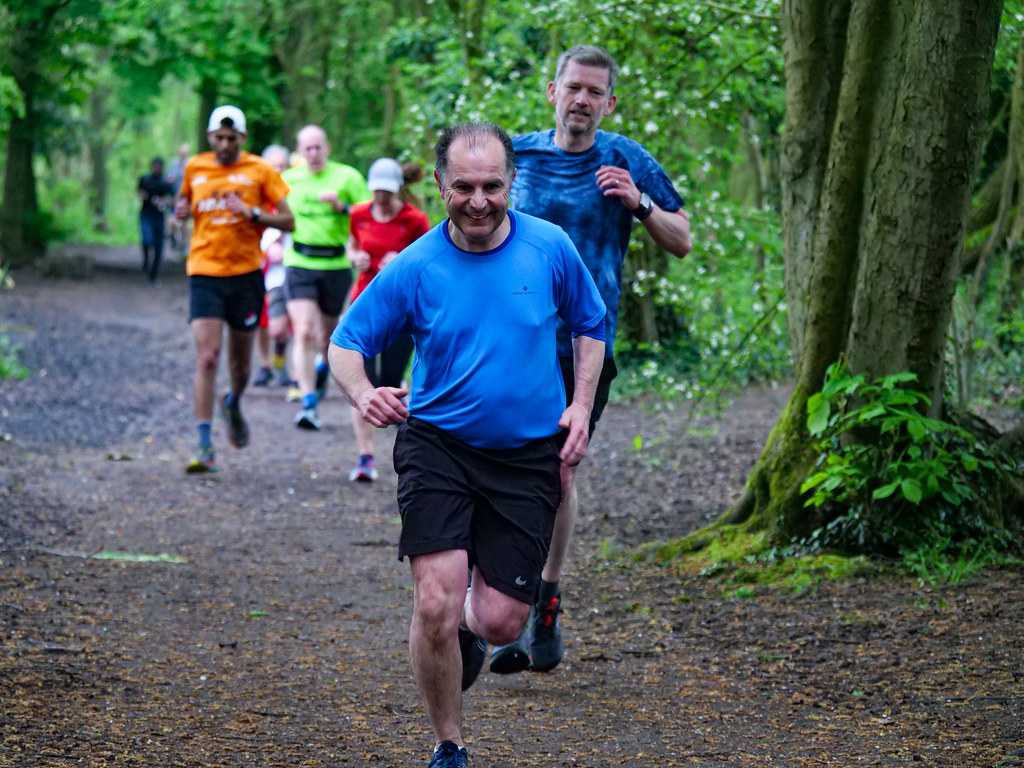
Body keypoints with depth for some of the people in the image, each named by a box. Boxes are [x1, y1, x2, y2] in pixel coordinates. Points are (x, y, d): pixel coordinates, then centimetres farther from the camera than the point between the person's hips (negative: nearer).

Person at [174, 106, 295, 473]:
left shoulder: (260, 171, -1)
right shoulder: (195, 168, 6)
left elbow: (288, 221, -2)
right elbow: (184, 201, 25)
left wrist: (253, 212, -18)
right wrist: (181, 209, 2)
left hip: (246, 274, 0)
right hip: (204, 274, 0)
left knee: (240, 361, 11)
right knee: (206, 358, -14)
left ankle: (233, 404, 46)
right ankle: (204, 446, -13)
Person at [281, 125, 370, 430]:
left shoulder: (348, 177, -2)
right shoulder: (289, 179, 7)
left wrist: (341, 206, -20)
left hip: (336, 265, 0)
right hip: (299, 264, 0)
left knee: (328, 335, 14)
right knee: (304, 333, -15)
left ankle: (324, 363, 51)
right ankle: (308, 405, -16)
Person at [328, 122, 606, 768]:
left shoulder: (551, 248, -4)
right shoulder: (414, 268, -8)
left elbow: (590, 326, 13)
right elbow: (347, 341, 0)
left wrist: (581, 406, 0)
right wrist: (363, 395, -22)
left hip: (529, 455, 1)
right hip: (437, 445, -1)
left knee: (502, 620, -3)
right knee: (436, 604, -17)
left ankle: (468, 633, 37)